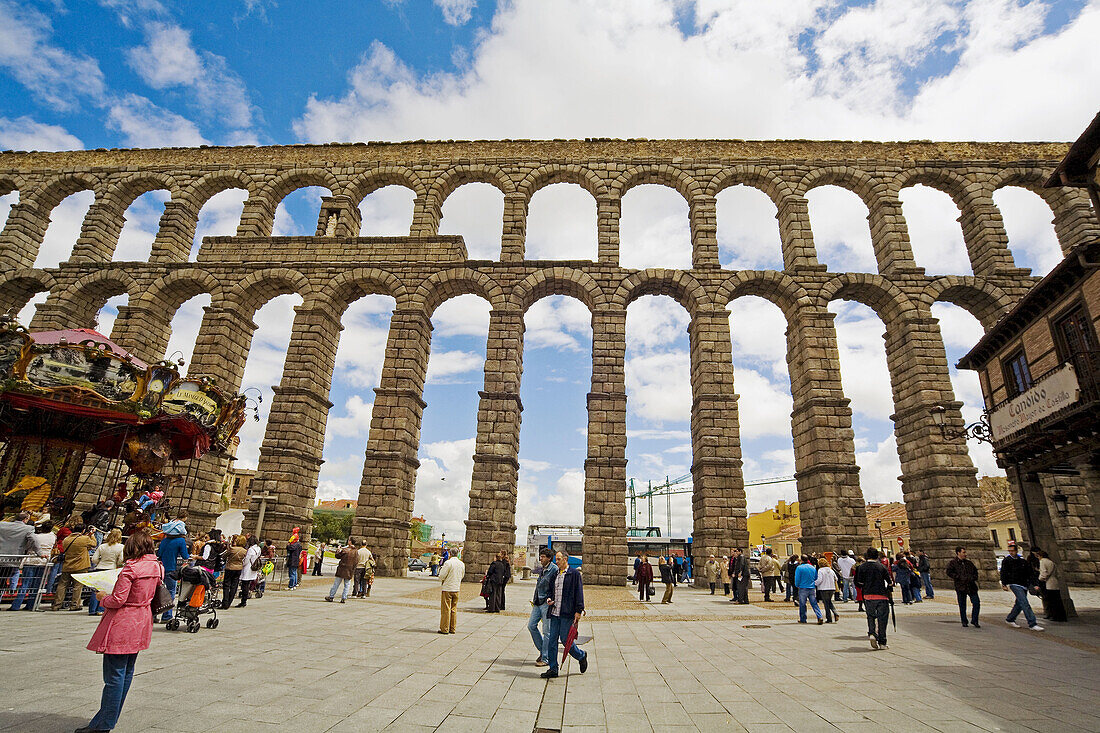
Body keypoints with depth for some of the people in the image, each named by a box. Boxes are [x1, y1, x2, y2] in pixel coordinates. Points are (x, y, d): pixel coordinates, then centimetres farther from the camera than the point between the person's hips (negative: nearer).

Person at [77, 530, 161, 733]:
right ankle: (111, 717, 29)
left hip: (123, 624, -8)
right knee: (127, 672, 17)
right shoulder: (157, 567, 4)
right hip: (141, 624, 8)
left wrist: (103, 598, 2)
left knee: (114, 675, -1)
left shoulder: (130, 568, -19)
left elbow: (117, 600, -18)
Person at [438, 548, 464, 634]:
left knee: (446, 609, 2)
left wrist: (441, 569, 5)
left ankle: (445, 629, 6)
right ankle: (452, 629, 16)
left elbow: (442, 576, -13)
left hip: (447, 589, -5)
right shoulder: (462, 564, 4)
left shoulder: (448, 563, -15)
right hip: (456, 589, 6)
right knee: (454, 609, 12)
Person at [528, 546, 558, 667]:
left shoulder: (555, 570, -13)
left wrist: (551, 599, -21)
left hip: (547, 603, -8)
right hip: (538, 602, 8)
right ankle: (542, 650, 24)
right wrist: (534, 598, 16)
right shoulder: (541, 569, 12)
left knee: (547, 631, -1)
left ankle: (545, 658, 9)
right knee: (531, 625, 7)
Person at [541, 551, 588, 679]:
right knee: (552, 640, 5)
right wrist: (550, 600, 5)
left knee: (565, 639, -3)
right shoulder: (555, 574, 15)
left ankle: (581, 656, 22)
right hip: (555, 612, 7)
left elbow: (579, 592, -8)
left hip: (567, 613, -7)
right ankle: (553, 669, 14)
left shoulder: (574, 573, -6)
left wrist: (578, 611, -13)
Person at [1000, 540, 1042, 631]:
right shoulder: (1006, 561, 0)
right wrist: (1004, 584, -10)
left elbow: (1029, 574, 15)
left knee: (1019, 604, 10)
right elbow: (1003, 573, -2)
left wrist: (1034, 584, 5)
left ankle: (1009, 619, 24)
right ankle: (1032, 623, -14)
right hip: (1015, 585, -5)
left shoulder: (1023, 561, 12)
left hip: (1024, 586, 5)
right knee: (1025, 604, -14)